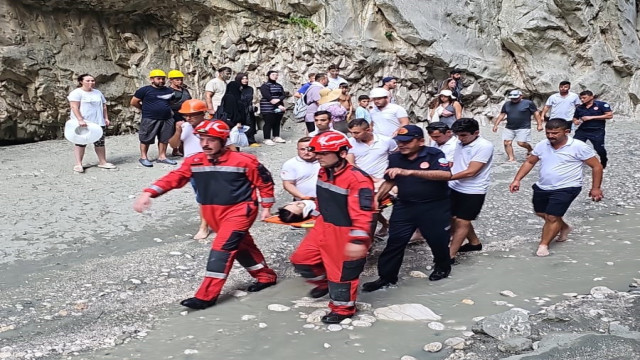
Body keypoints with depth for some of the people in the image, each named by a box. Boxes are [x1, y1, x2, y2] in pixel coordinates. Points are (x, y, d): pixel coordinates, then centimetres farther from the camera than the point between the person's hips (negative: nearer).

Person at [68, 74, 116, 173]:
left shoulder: (98, 93, 16)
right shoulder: (76, 93, -4)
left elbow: (104, 107, 20)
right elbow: (74, 107, -13)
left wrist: (106, 118, 10)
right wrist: (80, 120, -21)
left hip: (98, 123, 6)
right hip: (83, 123, -5)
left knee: (100, 143, 7)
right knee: (80, 143, -3)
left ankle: (102, 162, 16)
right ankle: (78, 164, 0)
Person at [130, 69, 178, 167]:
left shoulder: (169, 90, 10)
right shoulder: (145, 90, -3)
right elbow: (133, 102, 0)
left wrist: (165, 110, 13)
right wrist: (146, 109, 6)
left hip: (167, 119, 5)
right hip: (150, 120, -4)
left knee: (164, 139, 7)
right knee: (146, 139, 0)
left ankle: (162, 157, 18)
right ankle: (143, 157, 10)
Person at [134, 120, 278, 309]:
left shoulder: (244, 160, -13)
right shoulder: (194, 162, -2)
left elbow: (264, 181, -2)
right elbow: (174, 178, -10)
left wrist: (266, 206, 2)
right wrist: (149, 193, -23)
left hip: (239, 210, -6)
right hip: (213, 214, 6)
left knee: (222, 248, -15)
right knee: (241, 245, 17)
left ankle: (206, 296, -9)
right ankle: (266, 276, 37)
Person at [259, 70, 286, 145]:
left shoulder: (279, 86, 16)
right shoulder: (265, 86, -5)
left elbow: (283, 95, 4)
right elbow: (268, 97, -15)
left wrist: (278, 100, -19)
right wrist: (279, 105, -19)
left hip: (279, 108, 6)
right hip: (268, 109, -6)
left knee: (277, 123, 9)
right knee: (268, 123, -6)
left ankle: (276, 137, 19)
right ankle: (267, 139, -4)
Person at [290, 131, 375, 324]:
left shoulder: (357, 179, -27)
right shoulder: (323, 173, 1)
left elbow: (363, 213, -28)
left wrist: (358, 240, -31)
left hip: (345, 232, -8)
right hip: (324, 226, 8)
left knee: (342, 271, 6)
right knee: (301, 259, 15)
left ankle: (343, 308, 29)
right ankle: (325, 283, 40)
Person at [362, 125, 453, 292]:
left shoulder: (434, 154, -15)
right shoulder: (394, 158, 0)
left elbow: (446, 175, -32)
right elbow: (389, 181, 15)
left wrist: (409, 172, -39)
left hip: (435, 207, -3)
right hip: (404, 206, 4)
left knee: (438, 240, 12)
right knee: (395, 241, 2)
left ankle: (442, 267, 40)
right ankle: (386, 276, 13)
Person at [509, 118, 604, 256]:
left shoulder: (578, 147, -15)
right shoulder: (542, 145, -2)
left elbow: (597, 166, -8)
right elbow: (529, 162, 9)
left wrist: (595, 188, -11)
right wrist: (517, 180, -1)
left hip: (566, 189, -6)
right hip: (542, 187, 6)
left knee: (552, 217, -14)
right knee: (541, 213, 21)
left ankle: (543, 245, 2)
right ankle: (564, 228, 47)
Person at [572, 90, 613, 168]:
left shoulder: (601, 104, -6)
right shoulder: (579, 108, 8)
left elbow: (610, 115, -13)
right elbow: (575, 118, 21)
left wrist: (591, 117, -15)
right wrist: (576, 121, -8)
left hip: (597, 131, -4)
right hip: (582, 131, 4)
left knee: (599, 149, 2)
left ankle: (603, 161, 33)